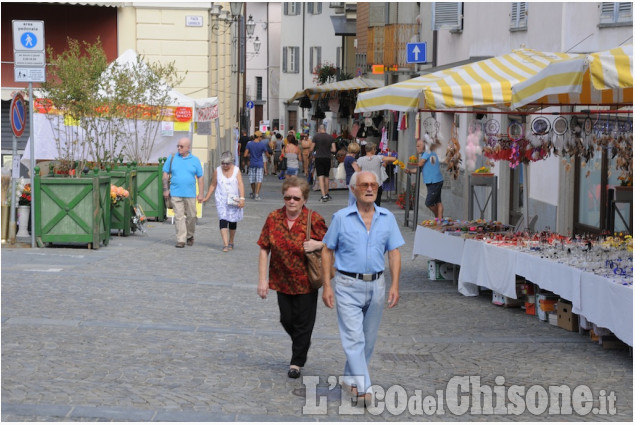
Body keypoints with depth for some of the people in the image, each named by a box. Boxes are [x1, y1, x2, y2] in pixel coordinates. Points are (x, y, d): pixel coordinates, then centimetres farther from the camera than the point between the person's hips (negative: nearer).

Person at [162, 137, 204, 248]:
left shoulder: (195, 160, 5)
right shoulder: (172, 158, 6)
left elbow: (200, 178, 7)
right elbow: (165, 174, 9)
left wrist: (201, 193, 2)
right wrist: (165, 189, 0)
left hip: (190, 194, 1)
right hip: (176, 194, 0)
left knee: (191, 216, 7)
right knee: (179, 216, -6)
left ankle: (190, 236, 28)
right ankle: (181, 240, -6)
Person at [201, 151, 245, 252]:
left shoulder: (236, 170, -1)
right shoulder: (218, 171, 3)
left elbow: (240, 185, -9)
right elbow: (213, 185, 11)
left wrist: (242, 198, -20)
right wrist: (207, 197, 8)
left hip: (234, 201, 0)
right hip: (221, 200, 0)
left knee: (233, 221, 10)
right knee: (223, 220, -15)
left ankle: (231, 242, 27)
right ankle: (225, 244, -21)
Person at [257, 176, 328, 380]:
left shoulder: (314, 220, -11)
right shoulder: (274, 218, -4)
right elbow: (264, 249, 0)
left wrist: (317, 245, -21)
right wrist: (262, 279, -5)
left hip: (306, 281, -3)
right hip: (282, 280, 3)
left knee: (303, 322, 4)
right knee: (287, 319, 10)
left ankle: (297, 362, 20)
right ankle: (303, 342, 42)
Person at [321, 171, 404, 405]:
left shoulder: (387, 218, 4)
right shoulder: (341, 218, -3)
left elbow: (394, 253, 5)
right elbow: (327, 251, 1)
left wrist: (395, 285, -5)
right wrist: (327, 285, -5)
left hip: (376, 285, 4)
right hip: (348, 285, -4)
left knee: (368, 338, 11)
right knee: (354, 337, -10)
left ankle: (351, 378, 27)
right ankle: (363, 387, -13)